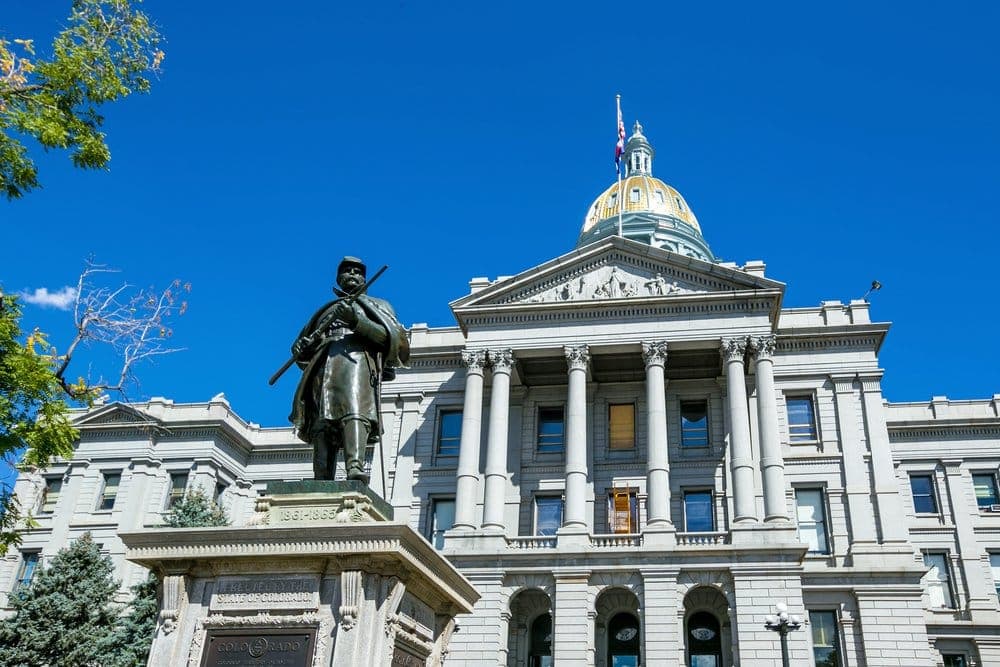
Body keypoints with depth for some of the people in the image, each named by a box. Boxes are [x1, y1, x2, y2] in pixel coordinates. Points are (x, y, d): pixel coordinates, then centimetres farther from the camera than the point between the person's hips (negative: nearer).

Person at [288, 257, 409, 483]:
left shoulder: (376, 306, 27)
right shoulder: (326, 311, 36)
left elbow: (389, 337, 6)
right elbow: (300, 351, 34)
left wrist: (356, 320, -7)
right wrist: (301, 348, 8)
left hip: (356, 357, -3)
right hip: (323, 364, 3)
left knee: (354, 412, -30)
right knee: (322, 422, -17)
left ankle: (355, 468, -49)